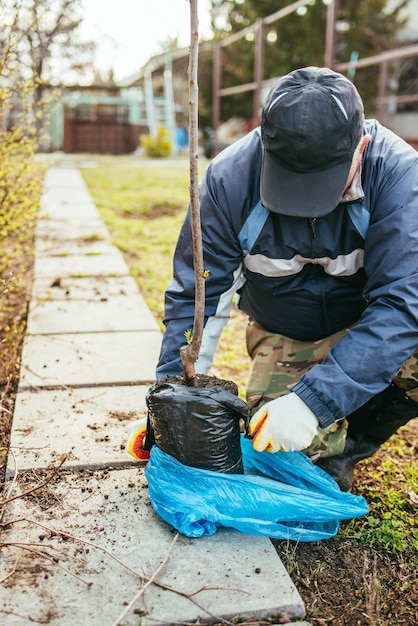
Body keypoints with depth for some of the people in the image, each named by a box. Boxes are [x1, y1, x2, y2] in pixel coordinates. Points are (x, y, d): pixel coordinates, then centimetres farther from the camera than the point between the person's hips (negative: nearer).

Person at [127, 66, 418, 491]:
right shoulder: (230, 177, -23)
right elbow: (194, 295, -15)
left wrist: (313, 401, -41)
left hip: (370, 327, 0)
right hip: (285, 338, 1)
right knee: (288, 451, -21)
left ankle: (354, 433, 1)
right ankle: (330, 445, 18)